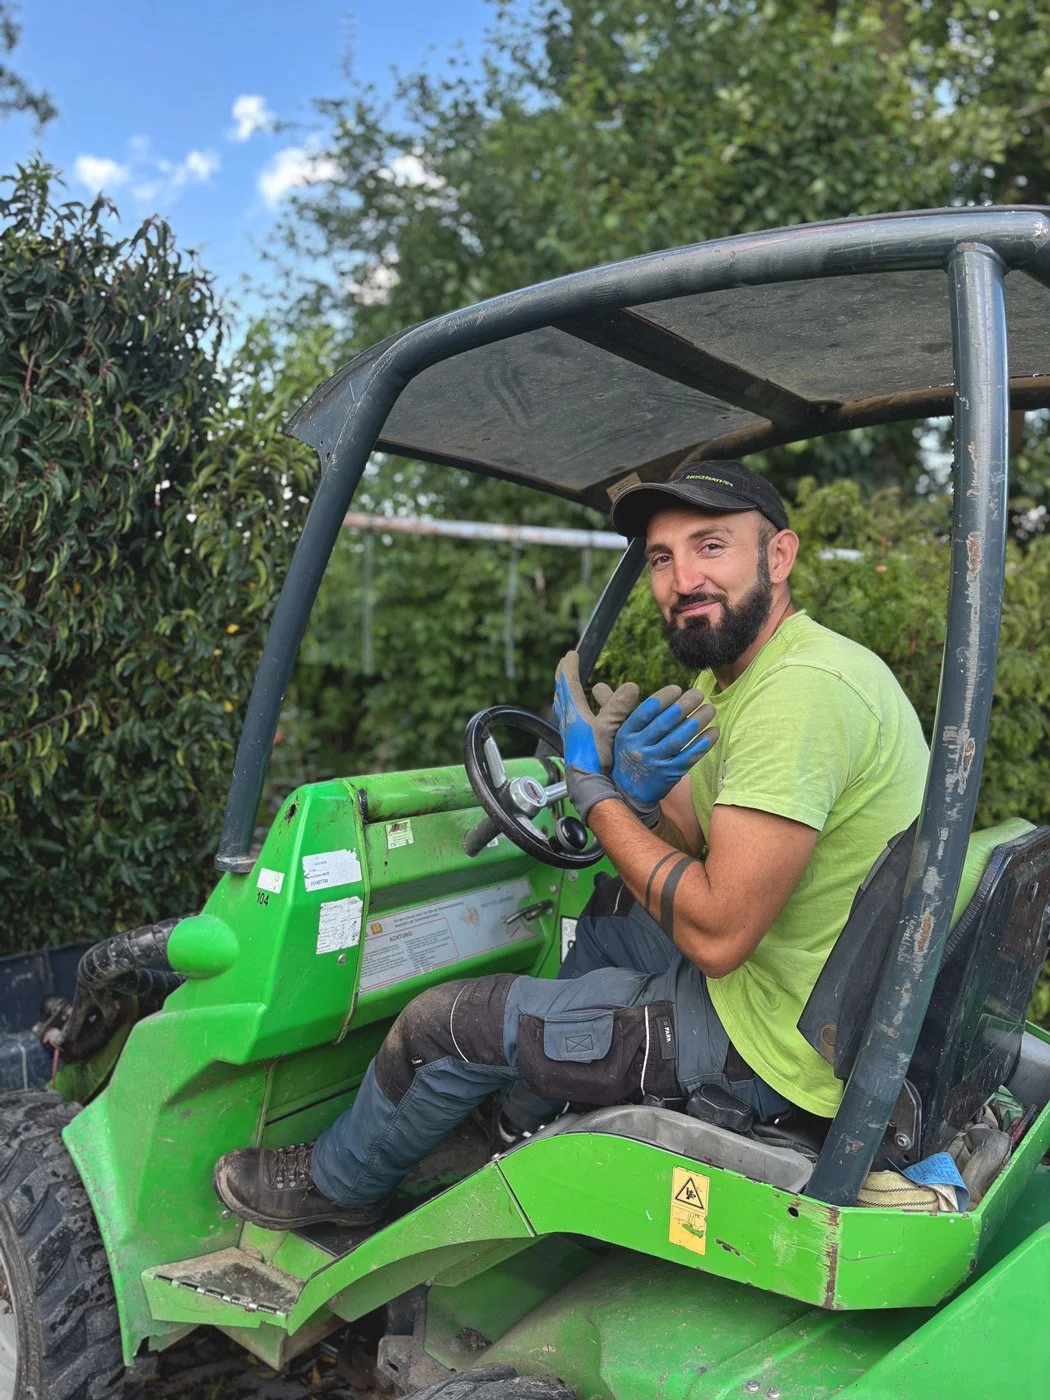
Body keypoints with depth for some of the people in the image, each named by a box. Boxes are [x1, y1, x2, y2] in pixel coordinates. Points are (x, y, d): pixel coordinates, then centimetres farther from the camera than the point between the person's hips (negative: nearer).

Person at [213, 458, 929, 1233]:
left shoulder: (806, 689, -26)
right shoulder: (730, 672, 7)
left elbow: (716, 934, -27)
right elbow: (688, 844, 12)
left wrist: (595, 790, -17)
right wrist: (637, 794, -11)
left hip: (775, 1043, -10)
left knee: (444, 1023, -4)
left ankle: (337, 1183, 29)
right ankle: (529, 1124, 41)